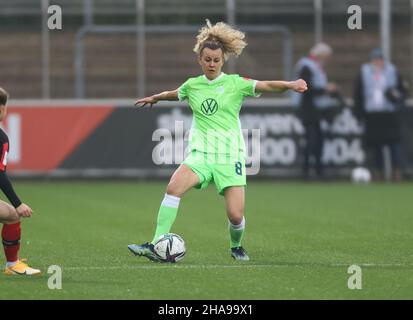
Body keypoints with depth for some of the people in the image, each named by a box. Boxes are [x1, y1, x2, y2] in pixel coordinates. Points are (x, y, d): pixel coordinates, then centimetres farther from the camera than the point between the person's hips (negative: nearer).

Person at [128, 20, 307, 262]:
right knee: (174, 187, -26)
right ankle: (156, 246, -26)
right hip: (201, 153, 2)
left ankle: (236, 247, 25)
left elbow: (266, 86, -15)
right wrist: (154, 98, 52)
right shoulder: (192, 85, 11)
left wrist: (289, 85, -34)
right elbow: (173, 94, 34)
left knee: (235, 215, -10)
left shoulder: (235, 83, 0)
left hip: (230, 154, -2)